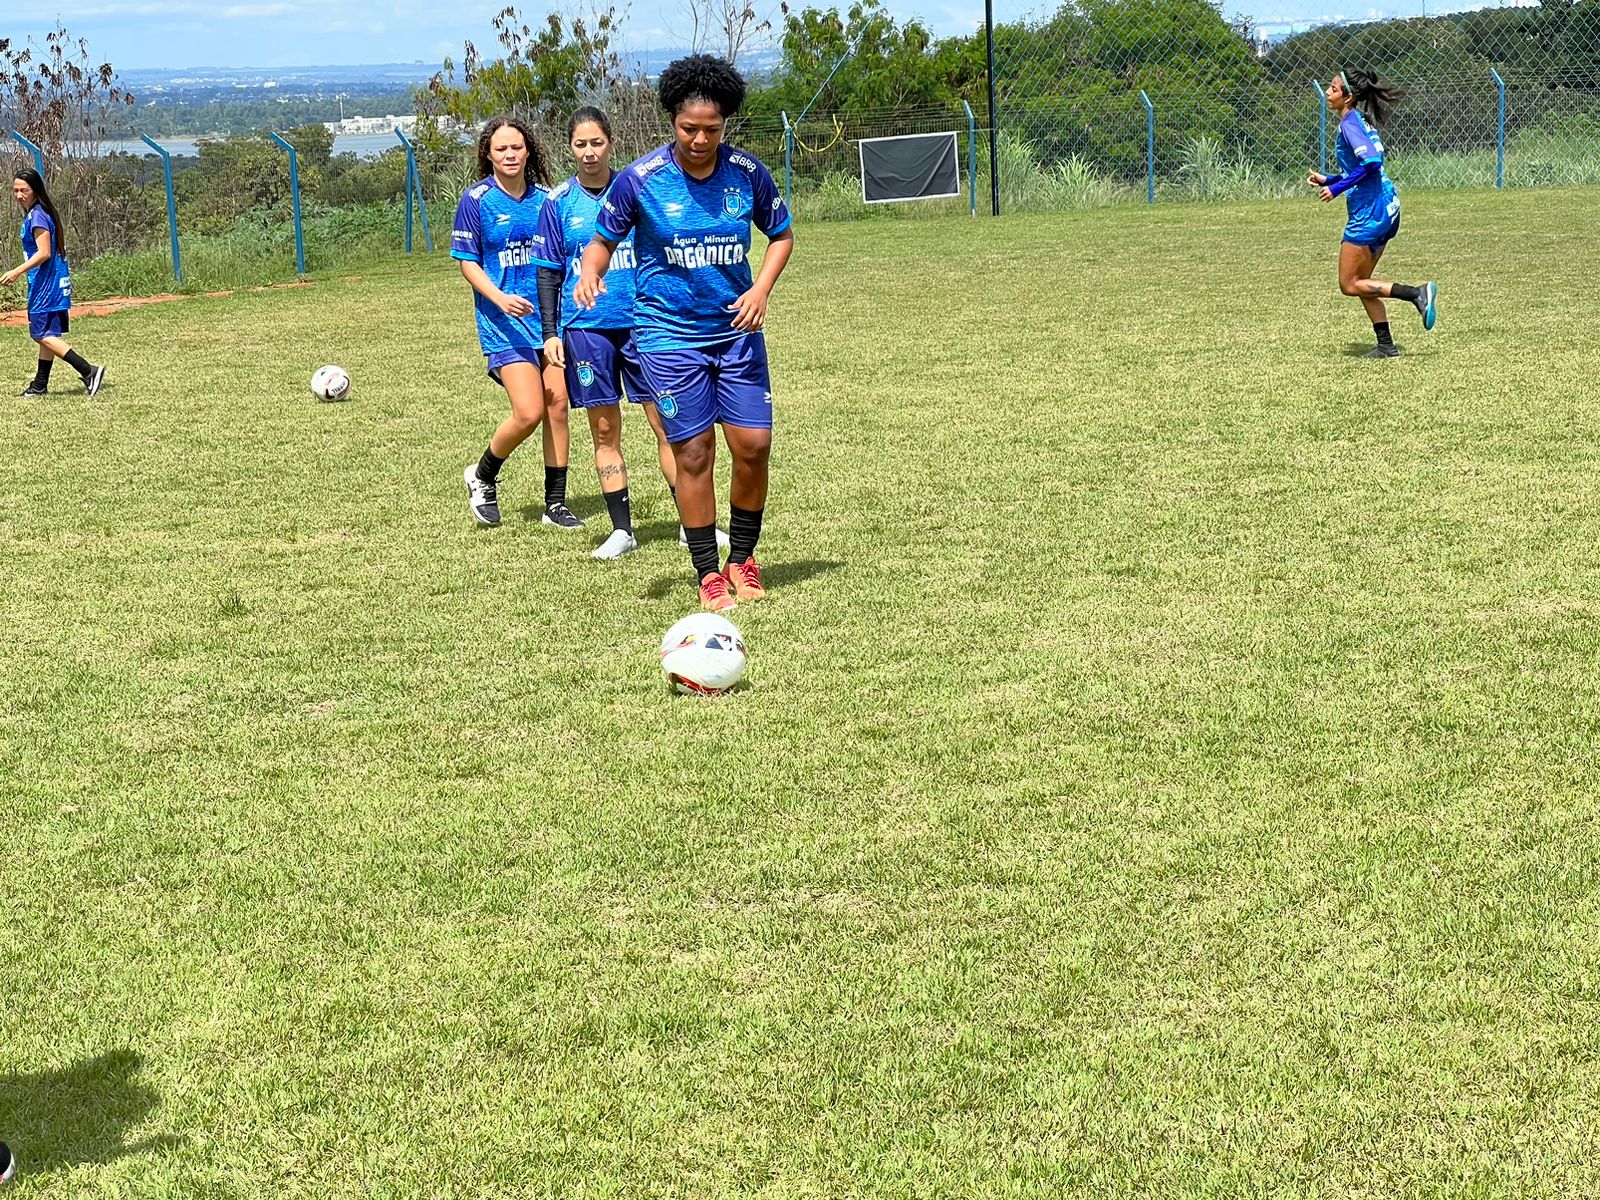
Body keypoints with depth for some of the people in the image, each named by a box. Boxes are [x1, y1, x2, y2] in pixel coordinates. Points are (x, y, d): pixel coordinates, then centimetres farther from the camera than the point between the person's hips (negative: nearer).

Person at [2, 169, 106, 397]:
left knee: (44, 335, -10)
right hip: (54, 284, 10)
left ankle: (89, 371, -17)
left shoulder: (37, 216, -15)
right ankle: (40, 385, 20)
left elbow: (44, 252, -22)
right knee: (47, 334, 13)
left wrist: (17, 272, -25)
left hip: (46, 285, -10)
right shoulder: (33, 214, 15)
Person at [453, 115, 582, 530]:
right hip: (504, 322, -4)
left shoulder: (544, 198, 6)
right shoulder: (477, 200, -5)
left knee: (557, 405, 2)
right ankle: (482, 476, 13)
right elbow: (467, 262, -4)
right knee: (529, 412, -14)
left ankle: (555, 503, 14)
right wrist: (500, 299, -18)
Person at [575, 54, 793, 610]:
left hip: (737, 327, 3)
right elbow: (604, 239, 1)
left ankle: (742, 559, 20)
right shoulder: (640, 179, -11)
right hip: (669, 333, -3)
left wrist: (761, 288, -6)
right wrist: (589, 274, -20)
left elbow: (781, 234, 10)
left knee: (754, 444, -1)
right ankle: (708, 574, 10)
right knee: (694, 451, -3)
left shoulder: (747, 172, -4)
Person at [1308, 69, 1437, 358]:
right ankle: (1386, 345, 15)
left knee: (1350, 285, -2)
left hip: (1370, 212, -10)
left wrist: (1337, 189, -18)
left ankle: (1417, 293, -10)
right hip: (1387, 209, 10)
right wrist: (1327, 180, 17)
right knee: (1360, 281, 15)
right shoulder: (1360, 120, 16)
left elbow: (1371, 162, -25)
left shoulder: (1349, 123, -13)